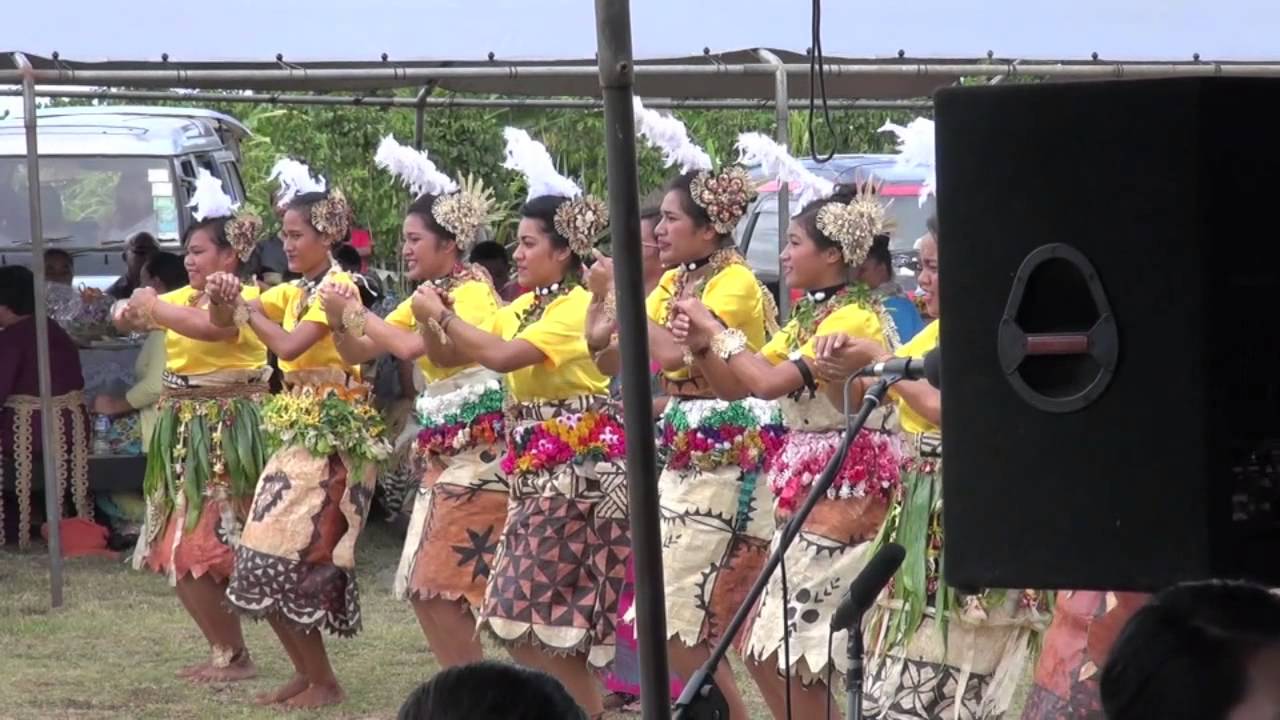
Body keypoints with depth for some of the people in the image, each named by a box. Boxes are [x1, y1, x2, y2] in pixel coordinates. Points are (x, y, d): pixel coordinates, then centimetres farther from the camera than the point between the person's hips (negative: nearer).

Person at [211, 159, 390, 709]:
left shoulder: (338, 287, -12)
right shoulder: (293, 291, 14)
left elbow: (289, 345, -23)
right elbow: (224, 323, 11)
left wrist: (245, 309, -9)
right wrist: (224, 299, -11)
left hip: (334, 432, -9)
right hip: (299, 430, 9)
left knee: (294, 553, -10)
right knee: (272, 551, 7)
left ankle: (323, 682, -1)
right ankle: (307, 672, 16)